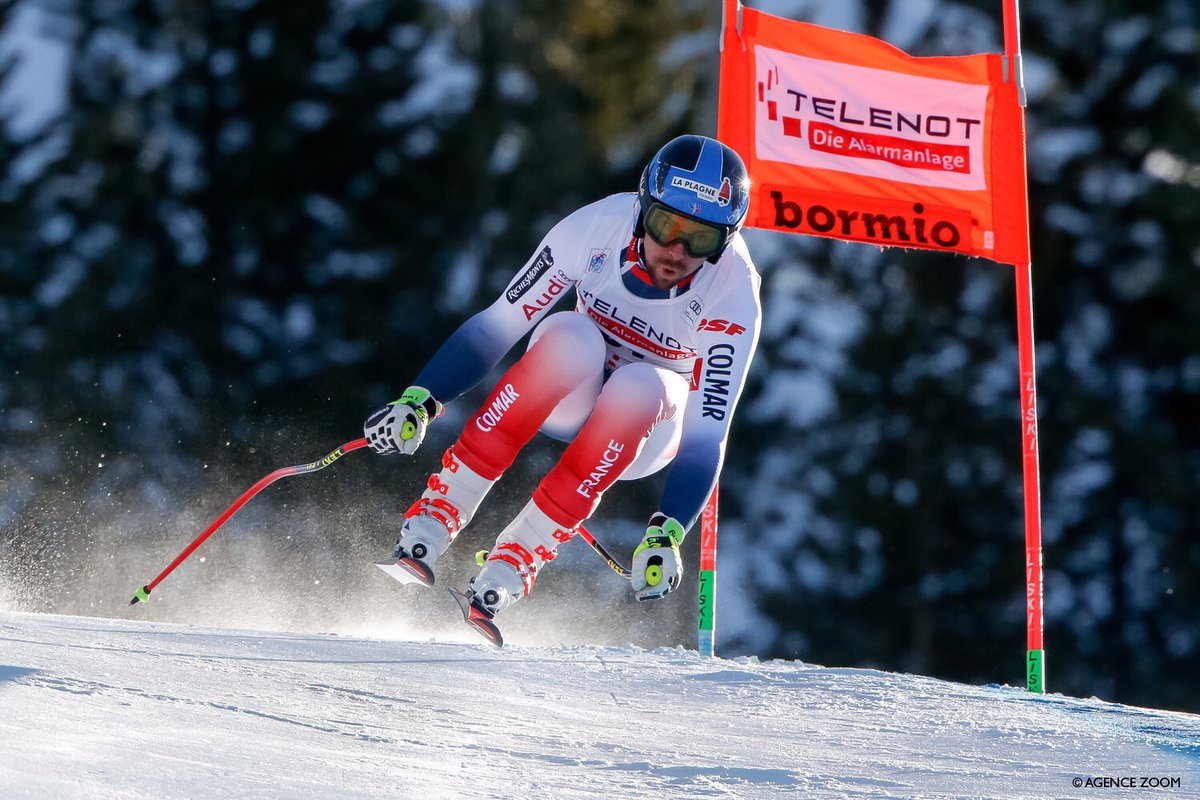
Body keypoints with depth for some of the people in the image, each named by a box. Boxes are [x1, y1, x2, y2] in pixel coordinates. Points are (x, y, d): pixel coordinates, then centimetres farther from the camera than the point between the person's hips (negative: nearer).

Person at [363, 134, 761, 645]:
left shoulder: (734, 294, -27)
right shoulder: (597, 228, -24)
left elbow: (707, 432, -27)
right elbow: (498, 324, -16)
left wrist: (666, 536, -39)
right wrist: (418, 402, -23)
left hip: (648, 423, -1)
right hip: (568, 393, 1)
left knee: (639, 387, -36)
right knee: (574, 337, -34)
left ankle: (511, 568, -34)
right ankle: (434, 518, -32)